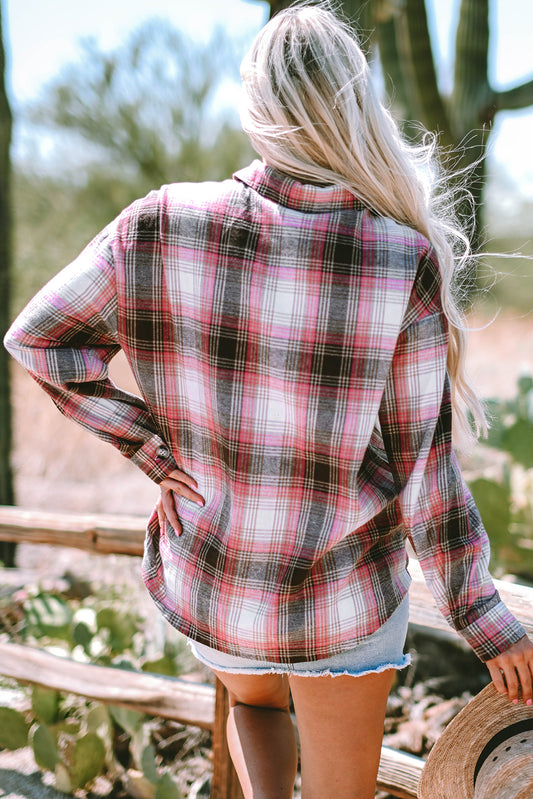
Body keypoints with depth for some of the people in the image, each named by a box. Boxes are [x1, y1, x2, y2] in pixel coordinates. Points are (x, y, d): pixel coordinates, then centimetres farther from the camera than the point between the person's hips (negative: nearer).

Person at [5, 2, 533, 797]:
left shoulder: (162, 226, -17)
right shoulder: (404, 262, -22)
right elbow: (422, 466, -17)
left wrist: (150, 446, -3)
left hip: (206, 574, 3)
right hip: (340, 594, -2)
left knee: (253, 700, 37)